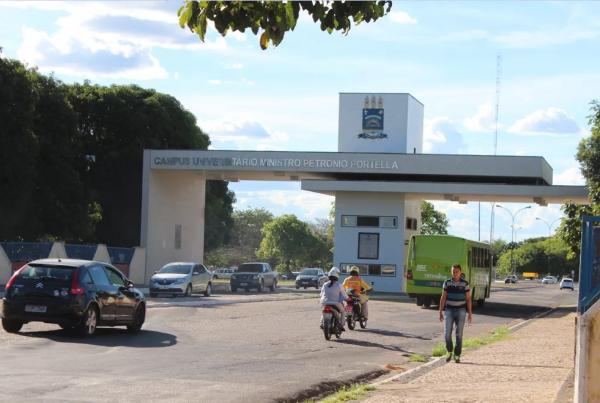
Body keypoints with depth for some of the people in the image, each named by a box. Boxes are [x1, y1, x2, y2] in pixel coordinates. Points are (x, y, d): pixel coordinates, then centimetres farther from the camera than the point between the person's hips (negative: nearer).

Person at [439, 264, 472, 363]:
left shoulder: (465, 283, -2)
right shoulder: (447, 283, 1)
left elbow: (468, 299, 1)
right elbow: (443, 298, 4)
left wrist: (470, 313, -3)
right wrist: (440, 312, 0)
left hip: (461, 311, -1)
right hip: (449, 311, 1)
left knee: (459, 334, -1)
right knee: (447, 333, -6)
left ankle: (457, 355, 8)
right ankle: (449, 351, 17)